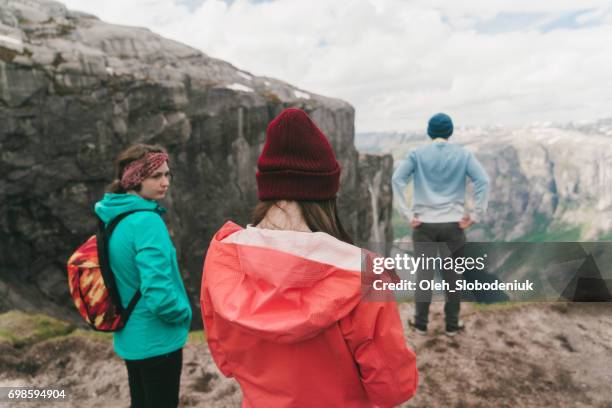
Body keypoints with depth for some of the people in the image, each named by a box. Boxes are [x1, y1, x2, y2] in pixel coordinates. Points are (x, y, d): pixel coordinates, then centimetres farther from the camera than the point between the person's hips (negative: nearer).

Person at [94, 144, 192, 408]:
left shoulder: (112, 218, 1)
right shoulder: (147, 221, -25)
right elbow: (158, 294, -29)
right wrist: (184, 313, -12)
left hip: (128, 338, 8)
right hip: (157, 340, -8)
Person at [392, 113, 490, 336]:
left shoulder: (417, 154, 2)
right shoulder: (463, 155, 3)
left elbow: (397, 180, -10)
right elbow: (483, 181, -8)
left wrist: (407, 215, -9)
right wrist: (475, 216, -7)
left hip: (424, 224, 0)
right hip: (453, 224, 0)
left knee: (424, 274, 7)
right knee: (453, 274, 11)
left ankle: (421, 323, 15)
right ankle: (452, 324, 19)